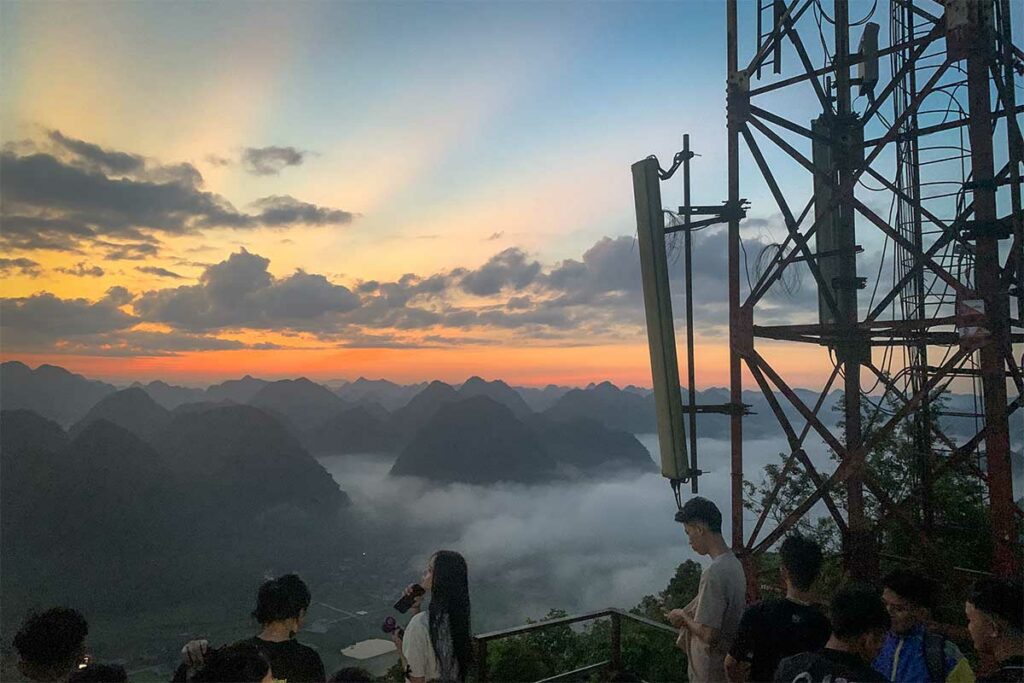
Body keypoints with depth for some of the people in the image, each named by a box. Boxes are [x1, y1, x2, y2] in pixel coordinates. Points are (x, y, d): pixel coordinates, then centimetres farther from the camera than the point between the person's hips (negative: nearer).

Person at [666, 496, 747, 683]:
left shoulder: (713, 573, -28)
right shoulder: (734, 563, 2)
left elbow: (708, 634, -28)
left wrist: (683, 616, -11)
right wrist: (689, 614, 4)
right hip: (728, 665, 8)